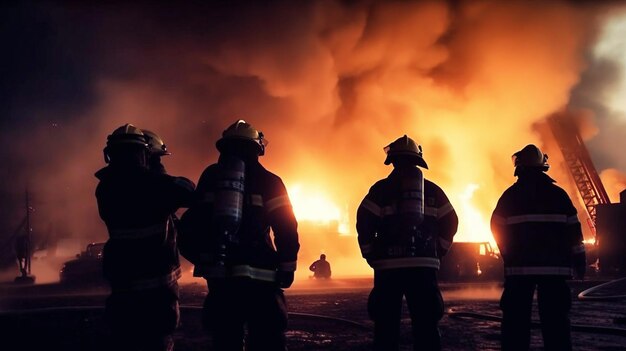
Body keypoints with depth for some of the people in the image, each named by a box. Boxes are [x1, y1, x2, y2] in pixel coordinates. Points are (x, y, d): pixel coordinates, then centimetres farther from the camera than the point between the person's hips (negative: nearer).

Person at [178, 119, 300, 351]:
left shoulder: (210, 177, 12)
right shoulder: (268, 181, 0)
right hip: (258, 276, -3)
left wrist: (200, 259, 22)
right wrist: (286, 268, 0)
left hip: (218, 274, 4)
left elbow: (191, 223, 13)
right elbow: (286, 228, -7)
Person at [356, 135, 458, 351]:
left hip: (389, 265, -2)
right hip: (424, 265, 2)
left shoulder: (382, 188, 4)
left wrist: (369, 254, 5)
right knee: (426, 325, 5)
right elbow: (450, 222, 9)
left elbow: (364, 222, -6)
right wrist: (437, 252, 16)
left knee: (386, 325, 2)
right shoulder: (433, 189, 14)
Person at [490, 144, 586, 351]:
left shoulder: (510, 195, 2)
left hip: (519, 265, -1)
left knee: (516, 319, 3)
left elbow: (497, 227, 6)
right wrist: (579, 259, 9)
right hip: (554, 265, 1)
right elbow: (573, 229, 3)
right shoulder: (558, 194, 5)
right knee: (555, 319, 4)